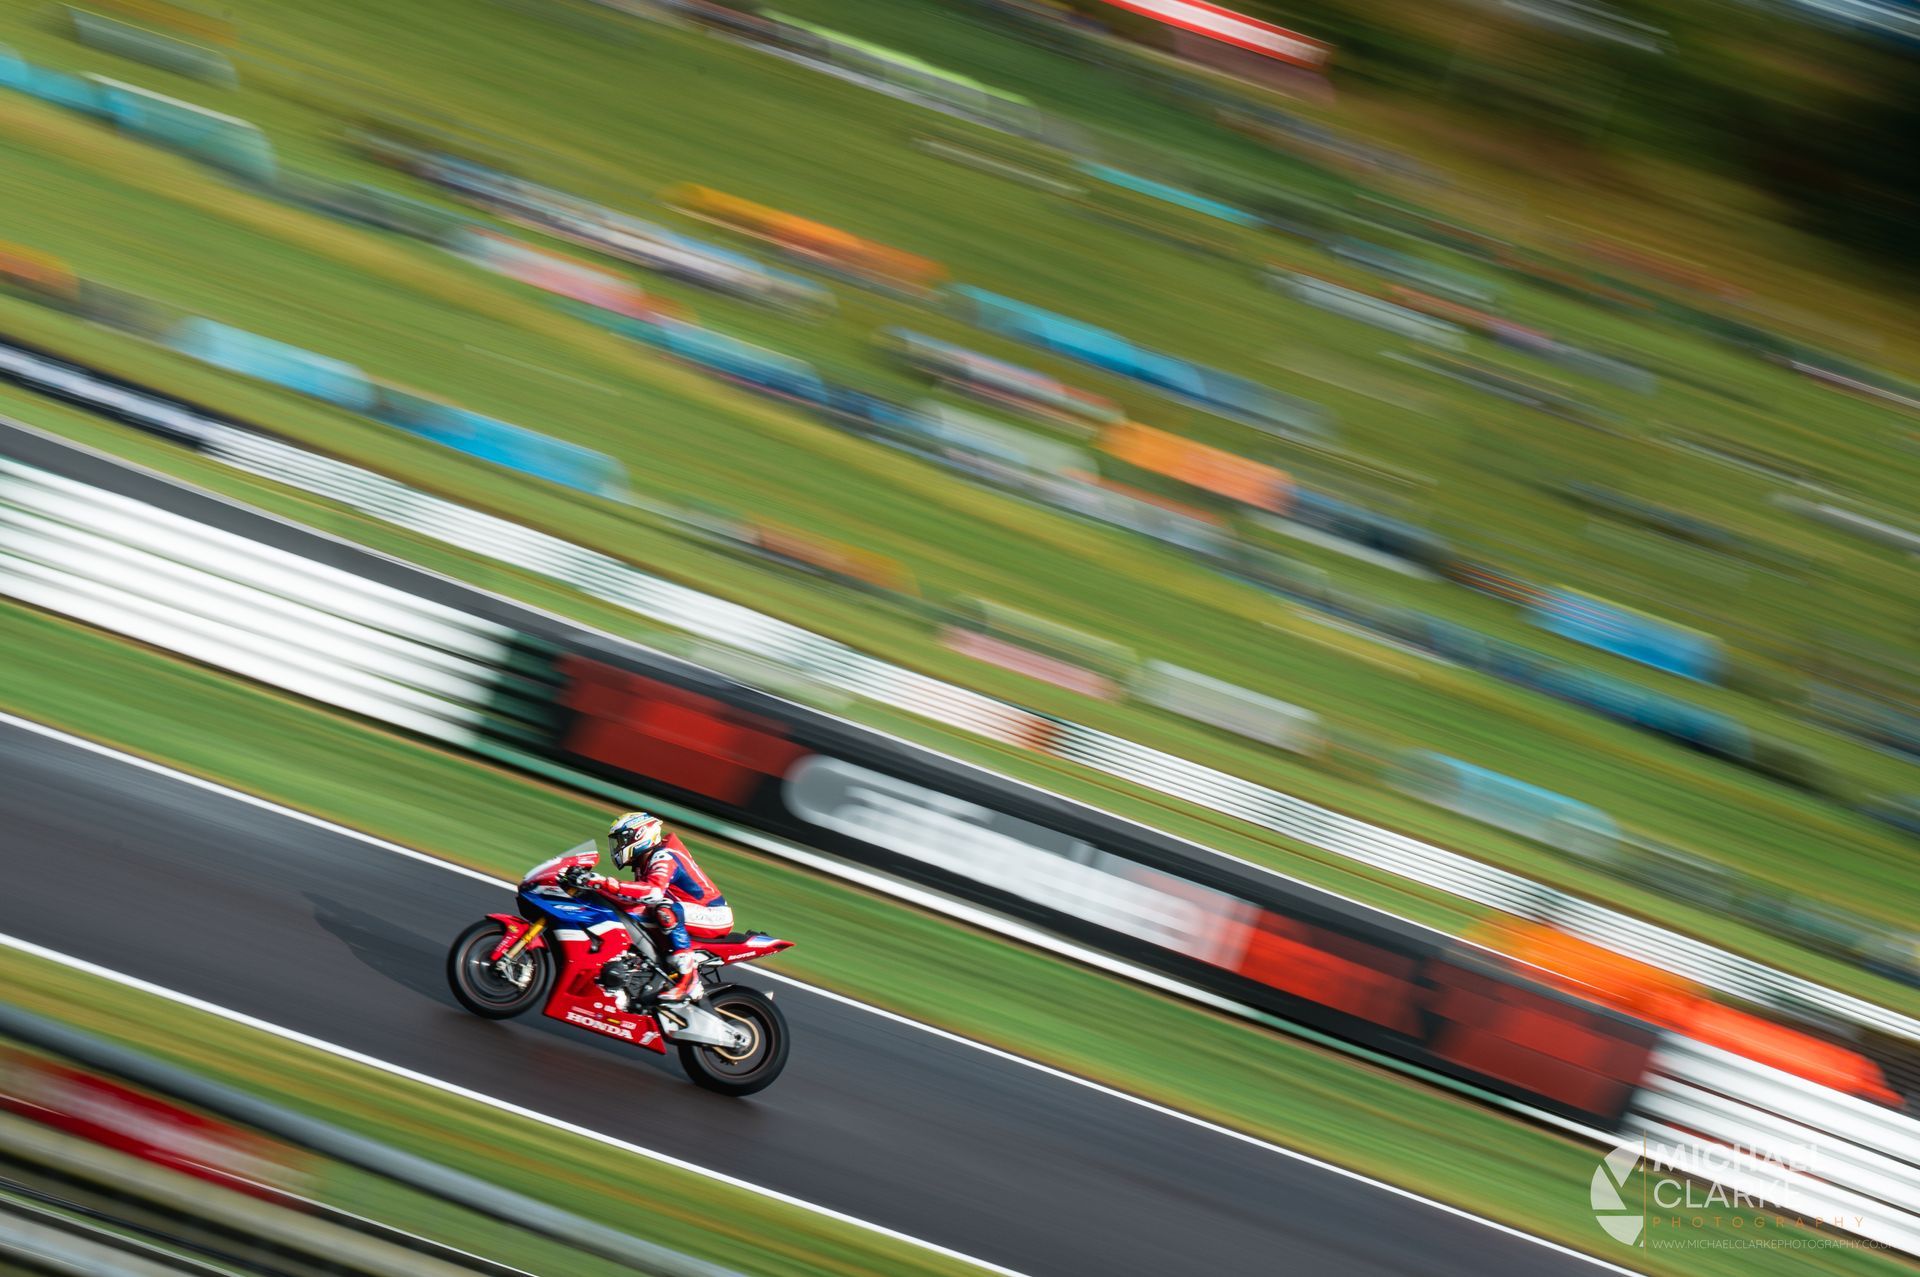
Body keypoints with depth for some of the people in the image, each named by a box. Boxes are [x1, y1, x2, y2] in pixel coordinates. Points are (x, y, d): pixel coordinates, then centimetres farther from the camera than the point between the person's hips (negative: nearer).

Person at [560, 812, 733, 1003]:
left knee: (665, 909, -37)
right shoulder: (644, 863, 14)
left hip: (712, 915, -10)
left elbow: (653, 891, -36)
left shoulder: (664, 857, -18)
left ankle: (688, 977, -34)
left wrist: (602, 883, -39)